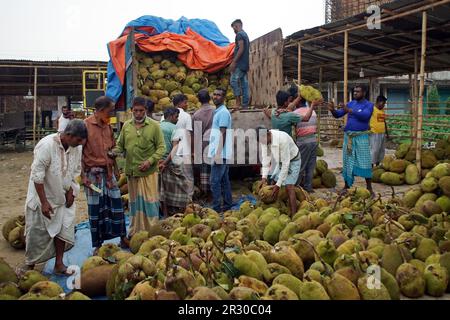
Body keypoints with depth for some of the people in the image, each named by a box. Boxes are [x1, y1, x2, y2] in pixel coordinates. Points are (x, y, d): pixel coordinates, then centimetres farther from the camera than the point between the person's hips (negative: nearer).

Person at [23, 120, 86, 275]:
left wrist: (71, 192, 0)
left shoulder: (77, 147, -8)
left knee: (63, 229, 5)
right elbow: (37, 176, -25)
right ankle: (29, 267, 21)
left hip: (63, 197, 5)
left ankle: (59, 264, 17)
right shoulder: (46, 146, -27)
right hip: (43, 197, -5)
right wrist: (44, 202, -23)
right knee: (38, 233, 5)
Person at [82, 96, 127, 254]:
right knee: (95, 209, 4)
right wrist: (83, 176, -14)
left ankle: (123, 237, 21)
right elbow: (79, 152, -12)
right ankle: (97, 244, 16)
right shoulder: (86, 125, -12)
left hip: (108, 171, 6)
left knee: (116, 203, 9)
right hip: (93, 172, -6)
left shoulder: (107, 125, 8)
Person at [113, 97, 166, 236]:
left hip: (149, 172, -3)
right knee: (134, 202, 14)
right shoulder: (126, 126, 8)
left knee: (149, 201, 1)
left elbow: (161, 147, -4)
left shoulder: (154, 126, -3)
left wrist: (150, 161, -16)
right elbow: (120, 145, 13)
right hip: (131, 171, 4)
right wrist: (115, 151, -10)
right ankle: (135, 232, 26)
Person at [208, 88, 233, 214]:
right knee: (224, 180, 14)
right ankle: (227, 204, 21)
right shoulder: (218, 111, 18)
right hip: (222, 154, 10)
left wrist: (218, 154, -21)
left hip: (220, 153, -10)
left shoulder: (222, 112, -13)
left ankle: (216, 208, -3)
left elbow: (222, 134, -18)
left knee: (215, 181, -7)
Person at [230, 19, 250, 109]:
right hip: (245, 64, 10)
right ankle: (245, 104, 4)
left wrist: (234, 62, -20)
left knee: (234, 81, -12)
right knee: (244, 84, 5)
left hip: (239, 63, -10)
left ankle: (238, 102, -18)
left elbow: (241, 49, -17)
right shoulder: (246, 35, 23)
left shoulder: (239, 34, -7)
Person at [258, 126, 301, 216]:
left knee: (289, 187, -19)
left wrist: (278, 184, -30)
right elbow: (266, 158, -7)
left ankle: (293, 216, -21)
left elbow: (286, 163, -32)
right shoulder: (264, 139, -17)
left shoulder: (282, 139, -37)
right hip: (279, 161, 7)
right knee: (275, 189, 2)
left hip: (292, 161, -7)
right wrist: (264, 176, -17)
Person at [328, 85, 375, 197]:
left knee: (365, 162, -4)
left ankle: (369, 188, 1)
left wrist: (350, 111, -32)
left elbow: (365, 115, -23)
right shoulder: (351, 103, 10)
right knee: (348, 162, 7)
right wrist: (333, 110, -17)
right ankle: (346, 187, 14)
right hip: (348, 136, 4)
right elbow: (338, 115, 5)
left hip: (361, 136, -4)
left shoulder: (368, 105, -3)